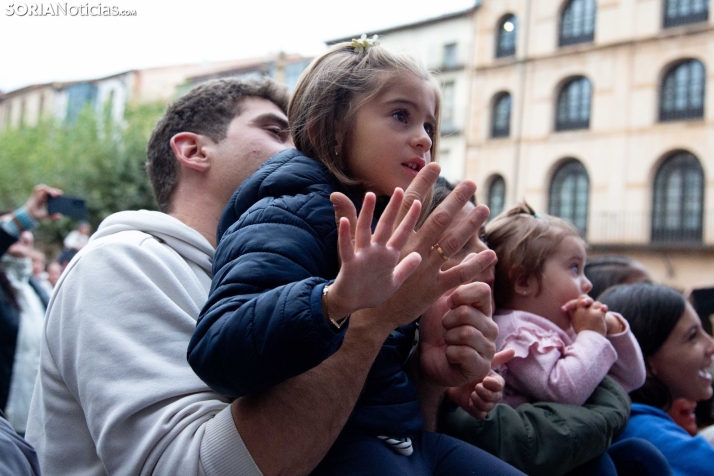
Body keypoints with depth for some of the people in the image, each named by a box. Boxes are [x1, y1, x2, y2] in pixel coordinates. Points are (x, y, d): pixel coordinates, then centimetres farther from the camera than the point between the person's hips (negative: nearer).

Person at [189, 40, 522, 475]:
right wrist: (334, 302, -47)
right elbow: (216, 351, -32)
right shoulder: (289, 218, -16)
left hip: (406, 435, 8)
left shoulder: (386, 232, 11)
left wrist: (430, 361, 0)